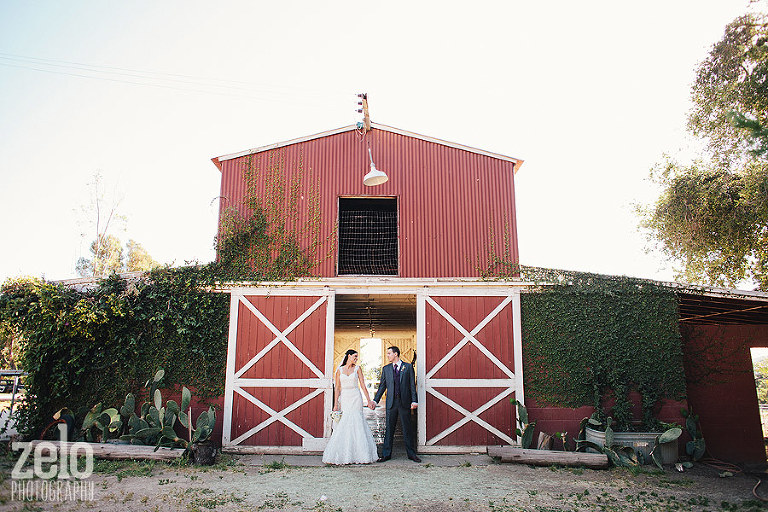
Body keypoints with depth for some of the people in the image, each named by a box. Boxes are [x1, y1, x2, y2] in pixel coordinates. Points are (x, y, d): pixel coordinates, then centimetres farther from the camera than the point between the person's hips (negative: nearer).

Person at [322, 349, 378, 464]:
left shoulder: (357, 368, 7)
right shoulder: (340, 370, 6)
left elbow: (363, 385, 6)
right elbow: (337, 388, 4)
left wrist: (368, 400, 0)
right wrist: (335, 404, -3)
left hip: (356, 399, 0)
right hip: (344, 399, 0)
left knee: (356, 425, -4)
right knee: (342, 426, -5)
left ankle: (359, 455, 3)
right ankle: (341, 456, 1)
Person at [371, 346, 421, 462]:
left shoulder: (408, 367, 2)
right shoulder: (386, 369, 10)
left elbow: (412, 385, 1)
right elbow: (382, 386, 11)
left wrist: (414, 401, -8)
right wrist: (375, 400, 5)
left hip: (405, 402, -2)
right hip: (391, 402, 2)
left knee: (407, 429, 5)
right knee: (389, 429, 6)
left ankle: (411, 454, 15)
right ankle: (386, 454, 14)